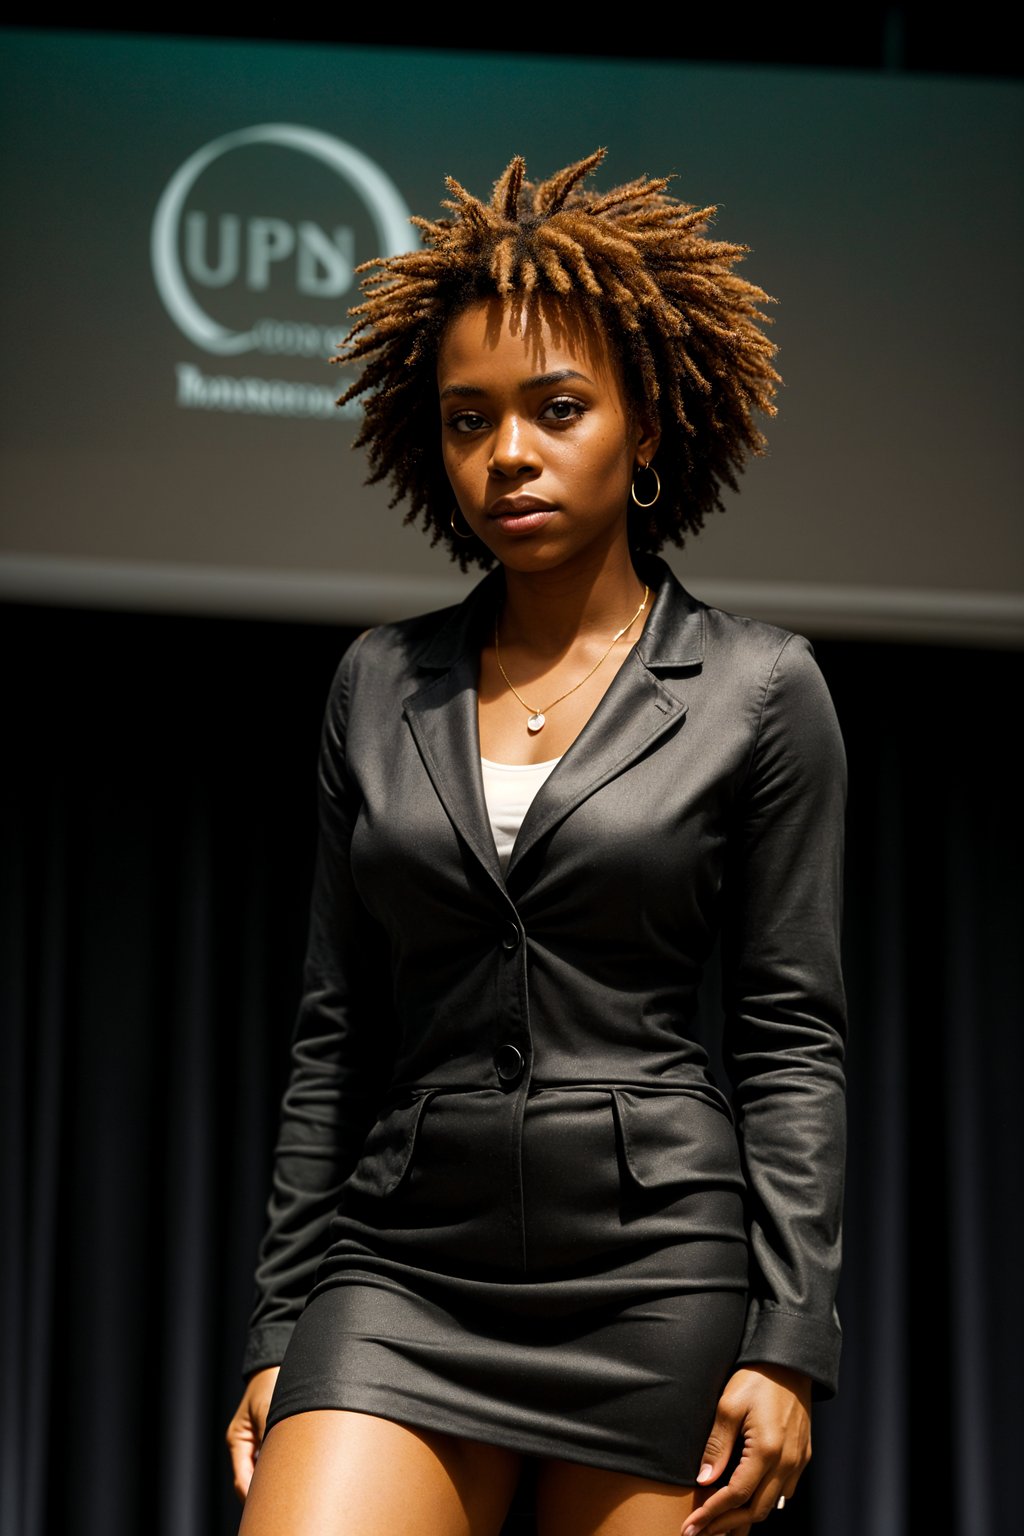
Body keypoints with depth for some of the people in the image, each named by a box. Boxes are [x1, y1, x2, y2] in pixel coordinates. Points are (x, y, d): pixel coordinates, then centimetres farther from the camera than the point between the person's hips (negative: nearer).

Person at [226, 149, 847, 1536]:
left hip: (654, 1269, -2)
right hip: (404, 1267, 2)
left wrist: (789, 1342, -7)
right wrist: (279, 1330, 8)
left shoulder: (757, 691, 2)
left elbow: (792, 1036, 0)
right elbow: (334, 1035, 12)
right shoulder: (379, 687, 10)